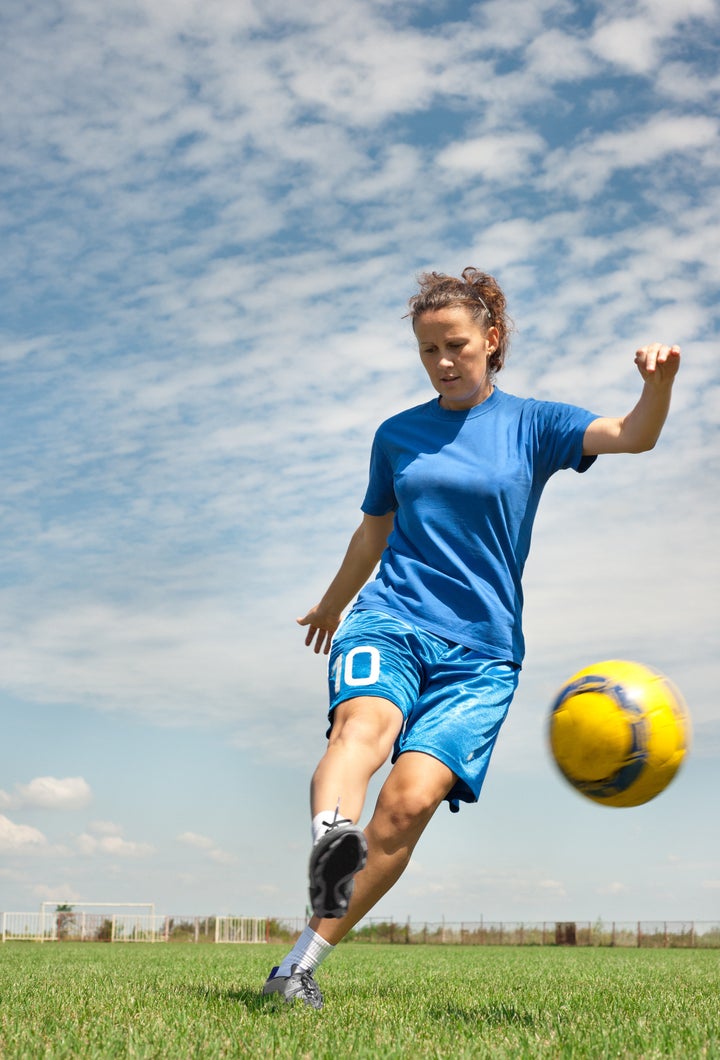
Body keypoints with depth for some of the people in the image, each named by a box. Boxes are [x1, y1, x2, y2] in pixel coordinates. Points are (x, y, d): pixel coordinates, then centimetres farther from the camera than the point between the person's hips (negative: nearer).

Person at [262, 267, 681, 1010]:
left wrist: (659, 383, -31)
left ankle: (302, 962, -11)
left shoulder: (532, 425, 8)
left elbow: (632, 437, -9)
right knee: (364, 724, -33)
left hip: (481, 650, -2)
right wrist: (332, 605, 42)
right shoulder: (397, 435, 14)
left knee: (412, 797, -19)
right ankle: (330, 839, -60)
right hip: (389, 620, 2)